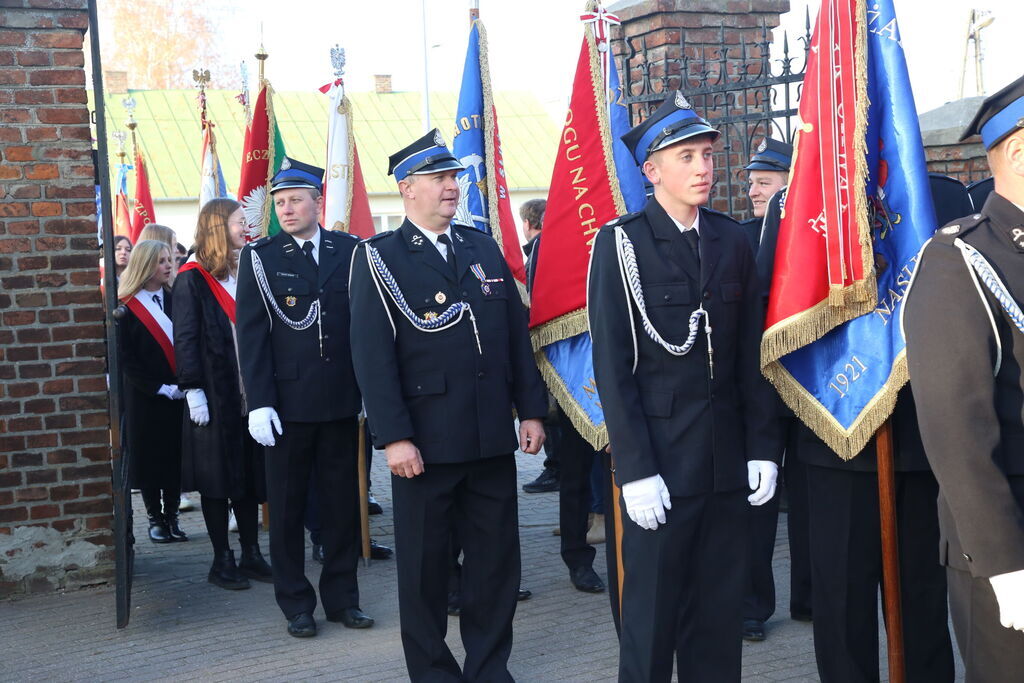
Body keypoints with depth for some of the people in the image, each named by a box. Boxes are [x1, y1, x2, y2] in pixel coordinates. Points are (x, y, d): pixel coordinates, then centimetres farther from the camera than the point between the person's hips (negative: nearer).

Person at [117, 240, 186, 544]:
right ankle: (155, 518, 15)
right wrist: (160, 389, -13)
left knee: (175, 456, 6)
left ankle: (172, 516, 16)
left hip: (178, 396, 3)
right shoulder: (127, 308, -4)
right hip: (144, 398, -3)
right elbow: (125, 359, -7)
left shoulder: (175, 300, 6)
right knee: (149, 457, 5)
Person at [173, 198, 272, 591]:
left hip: (248, 393, 6)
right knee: (217, 479, 2)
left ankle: (251, 555, 17)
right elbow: (185, 340, -9)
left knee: (250, 474, 9)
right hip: (214, 396, -6)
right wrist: (194, 392, -15)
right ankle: (222, 561, 11)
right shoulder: (192, 280, -6)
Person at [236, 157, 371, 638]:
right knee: (287, 506, 6)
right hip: (288, 401, -1)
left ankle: (341, 597, 22)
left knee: (342, 502, 10)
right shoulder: (260, 257, 1)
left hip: (342, 398, 2)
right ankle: (296, 604, 18)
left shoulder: (351, 251, 5)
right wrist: (259, 402, -10)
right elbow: (252, 334, -3)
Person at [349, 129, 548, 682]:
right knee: (425, 565, 7)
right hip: (426, 442, -5)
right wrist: (393, 437, -16)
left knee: (497, 559, 11)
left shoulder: (484, 247, 12)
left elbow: (516, 333, 13)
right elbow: (372, 355, -10)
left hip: (493, 438, 5)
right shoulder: (378, 258, -4)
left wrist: (530, 409, 8)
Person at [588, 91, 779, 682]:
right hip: (661, 462, -4)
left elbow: (751, 355, 11)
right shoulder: (621, 244, -6)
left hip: (728, 464, 4)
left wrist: (762, 449, 4)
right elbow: (612, 367, -9)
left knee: (720, 612, 12)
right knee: (653, 616, 5)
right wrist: (636, 471, -13)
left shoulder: (733, 241, 9)